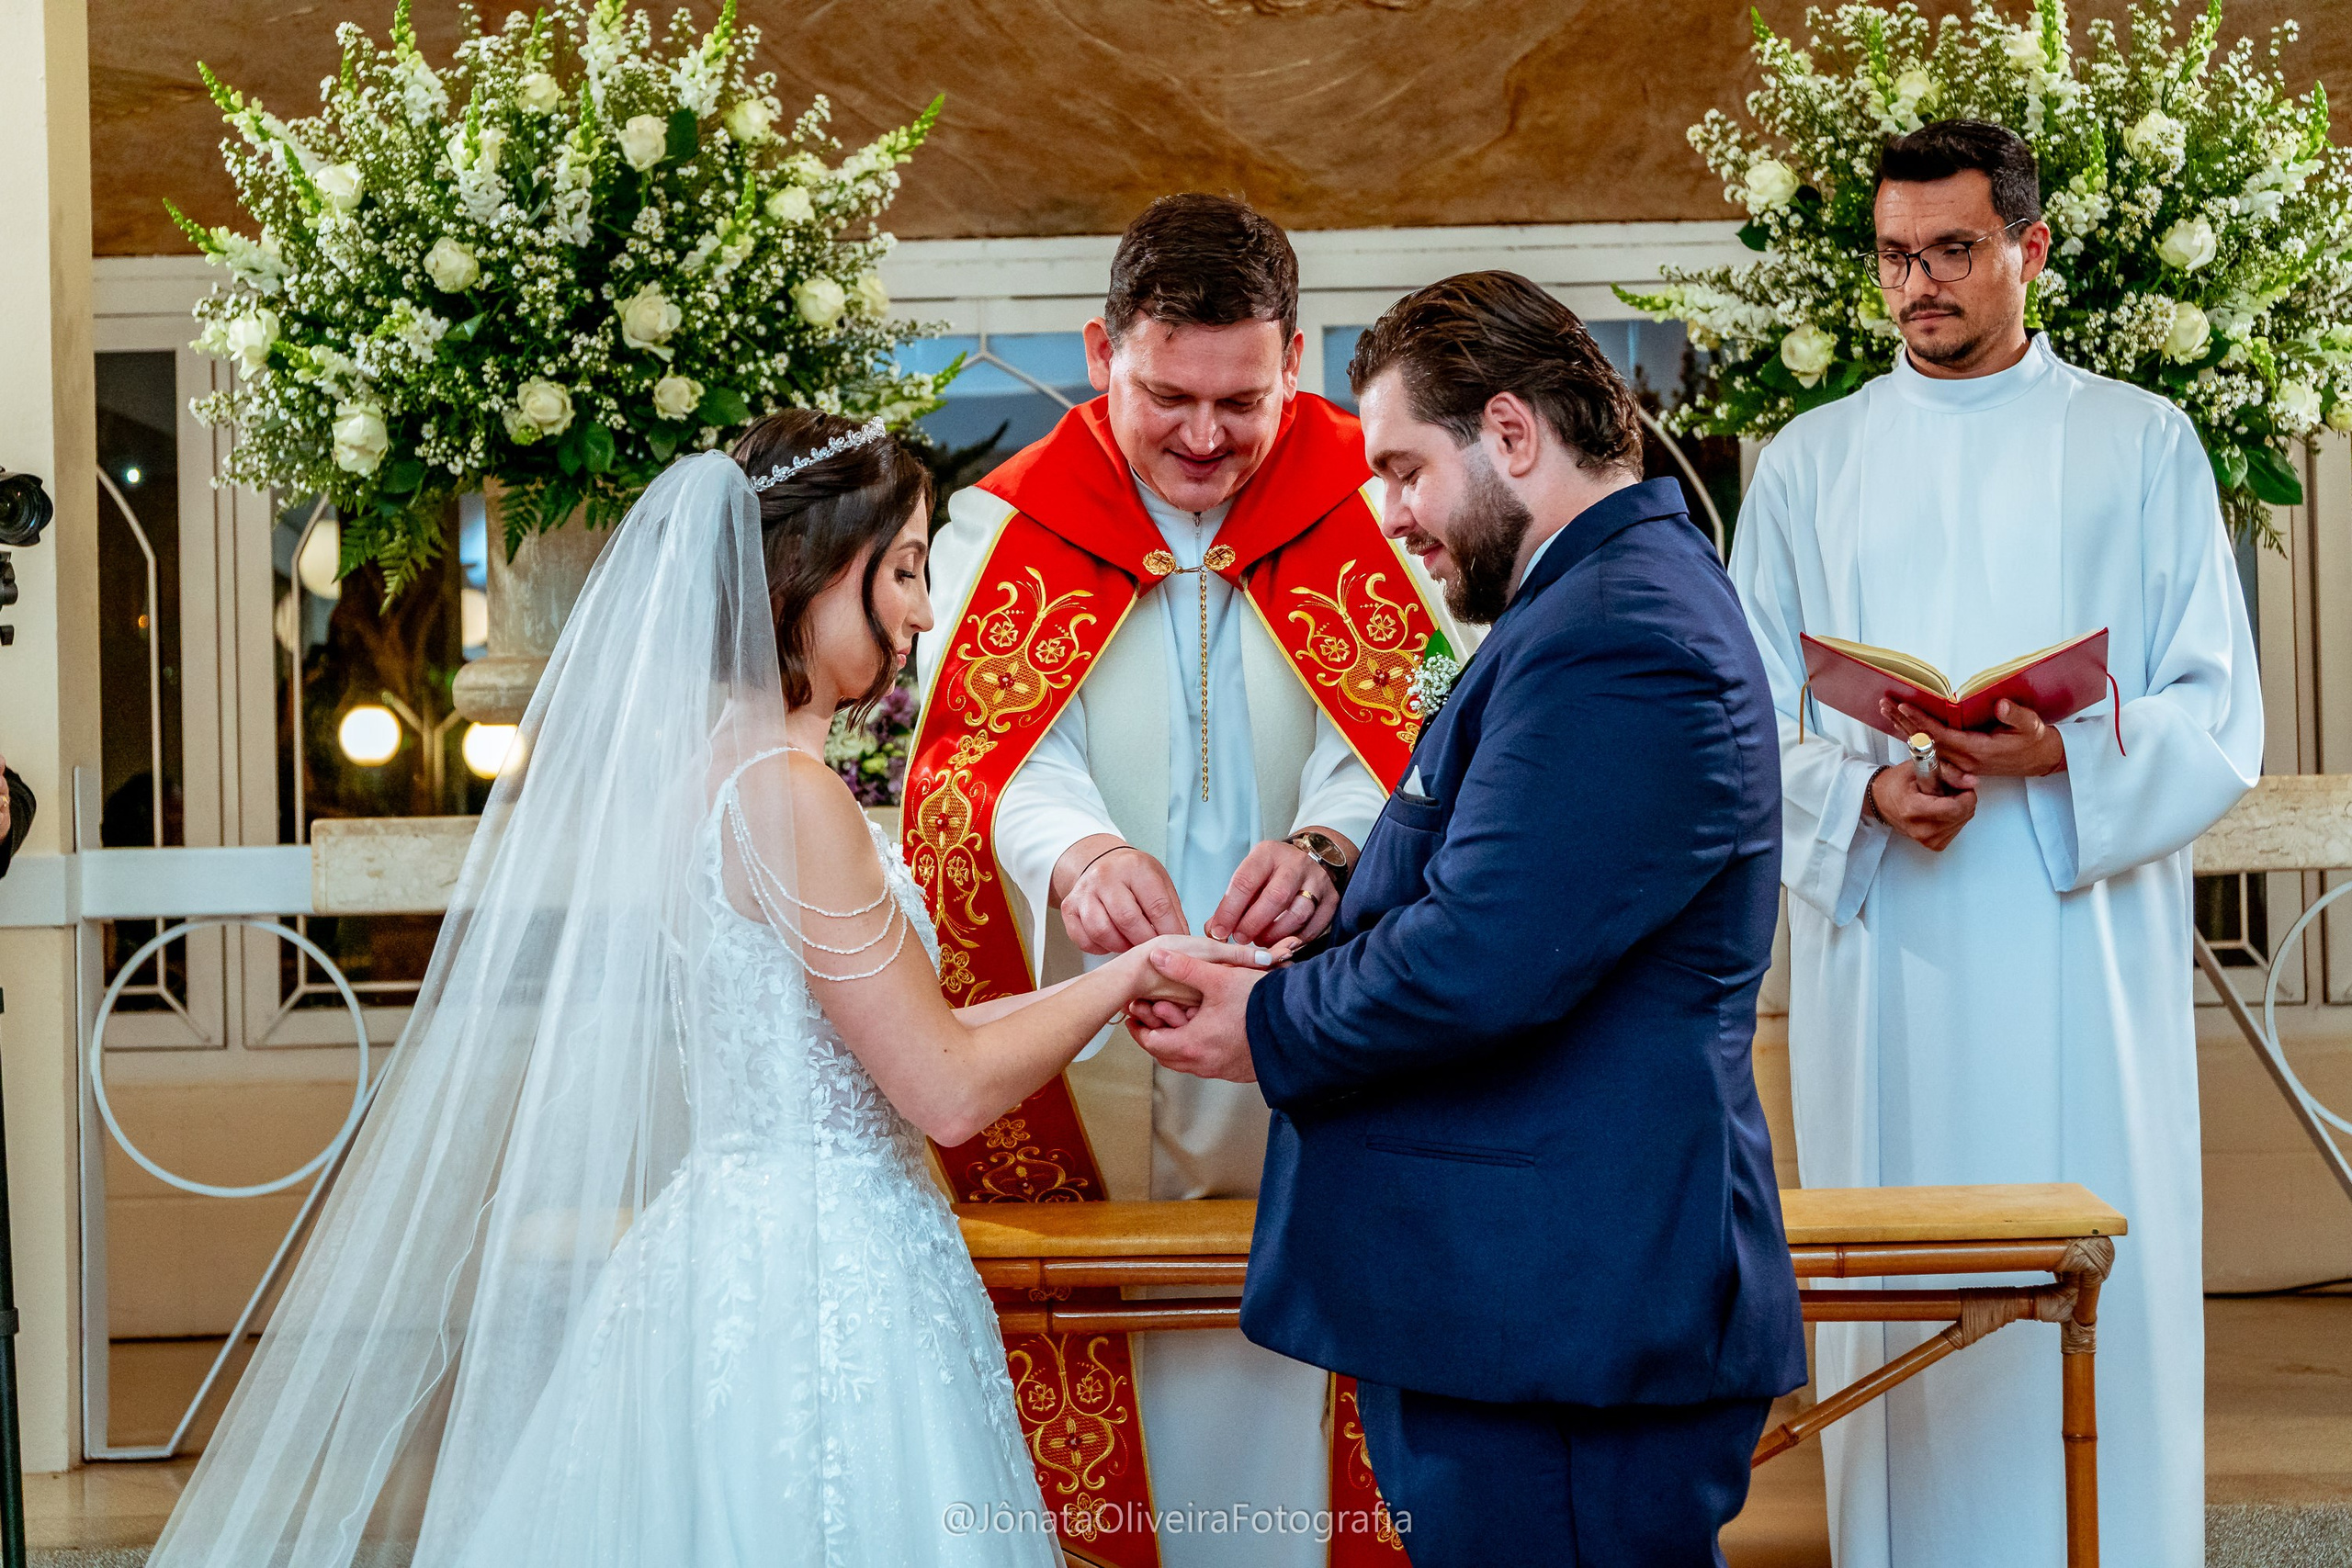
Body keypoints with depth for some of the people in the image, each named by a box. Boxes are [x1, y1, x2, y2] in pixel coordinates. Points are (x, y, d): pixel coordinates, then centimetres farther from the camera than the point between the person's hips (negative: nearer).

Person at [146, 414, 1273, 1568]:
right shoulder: (786, 791, -17)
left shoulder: (710, 764, 11)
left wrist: (1098, 995, 15)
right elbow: (948, 1090, -14)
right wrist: (1125, 979, -1)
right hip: (821, 1288, -9)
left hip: (732, 1245, 9)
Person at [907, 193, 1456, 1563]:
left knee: (1282, 1372, 1)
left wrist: (1329, 843, -32)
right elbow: (1005, 745, -12)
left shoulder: (1367, 516, 4)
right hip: (1082, 1065, 0)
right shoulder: (1007, 531, 3)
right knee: (1098, 1381, 1)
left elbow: (1405, 729, -10)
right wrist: (1077, 852, -34)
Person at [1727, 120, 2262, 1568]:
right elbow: (1747, 724, 8)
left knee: (2100, 1297, -3)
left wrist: (2066, 757, -16)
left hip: (2085, 954, -1)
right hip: (1887, 958, 1)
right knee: (1903, 1310, 1)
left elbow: (2221, 718, 4)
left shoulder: (2140, 445, 10)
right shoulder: (1812, 462, 13)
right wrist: (1864, 796, -12)